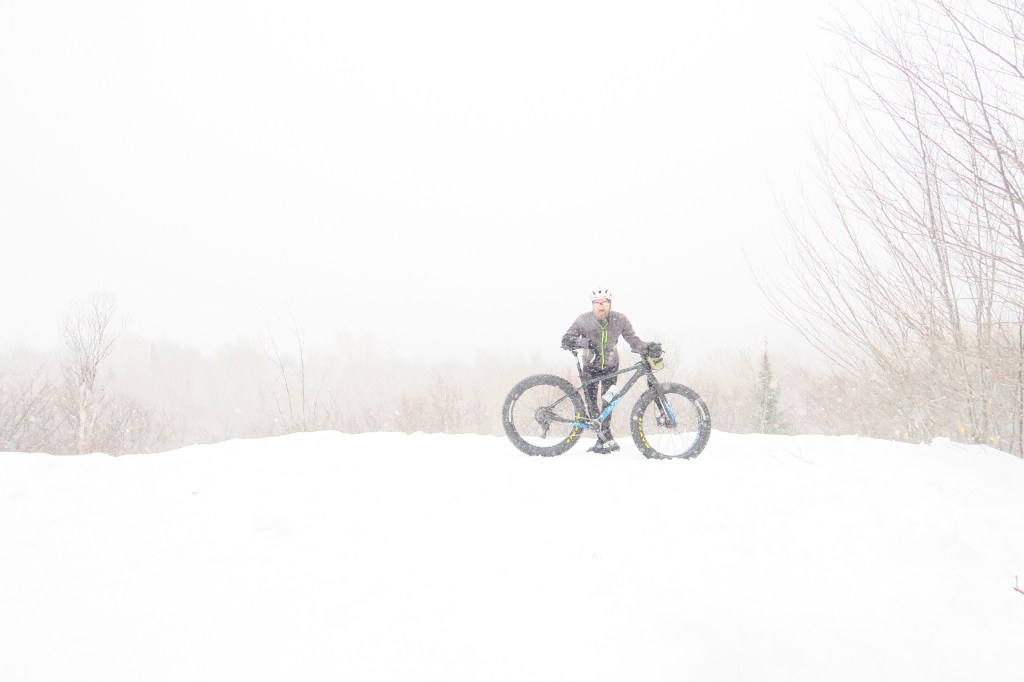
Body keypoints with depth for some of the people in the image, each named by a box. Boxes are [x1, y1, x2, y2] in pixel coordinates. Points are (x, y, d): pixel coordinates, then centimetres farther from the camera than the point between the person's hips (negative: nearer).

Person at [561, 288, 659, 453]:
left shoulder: (620, 319, -16)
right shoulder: (584, 320, -19)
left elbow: (633, 340, -12)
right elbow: (566, 340, -23)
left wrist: (648, 347, -31)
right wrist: (584, 342, -41)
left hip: (611, 366, 0)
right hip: (591, 366, 0)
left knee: (606, 403, -5)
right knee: (592, 403, -10)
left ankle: (602, 441, 7)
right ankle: (607, 440, -7)